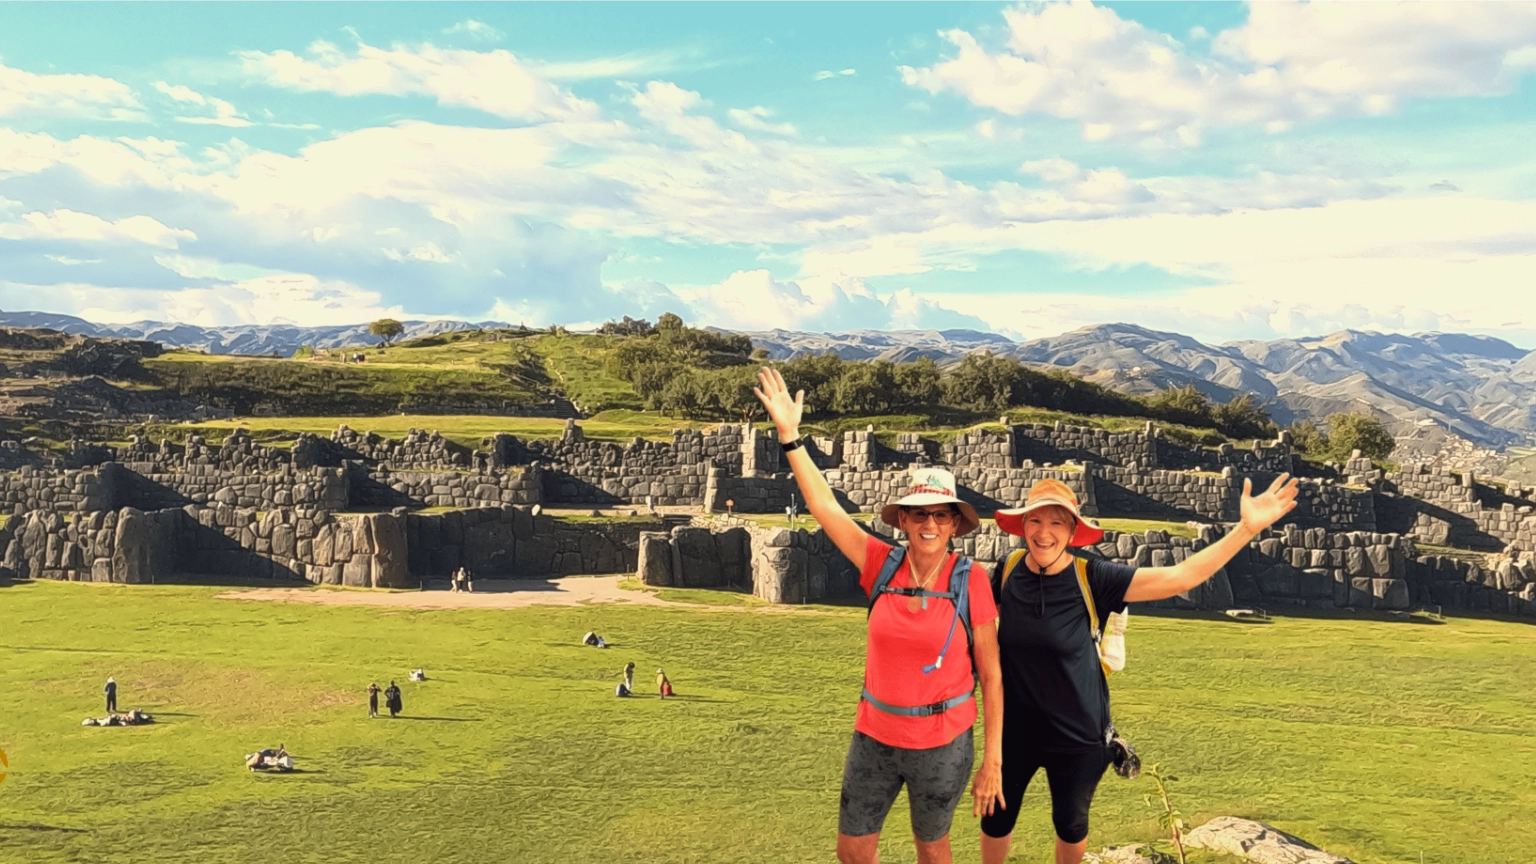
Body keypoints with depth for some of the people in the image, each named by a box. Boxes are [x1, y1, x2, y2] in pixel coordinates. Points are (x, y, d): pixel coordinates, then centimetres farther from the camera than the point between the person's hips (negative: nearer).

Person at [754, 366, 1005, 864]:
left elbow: (991, 675, -8)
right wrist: (789, 435, -11)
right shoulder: (883, 565, -6)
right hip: (874, 737, 3)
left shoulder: (971, 581, -13)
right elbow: (824, 506, -7)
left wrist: (992, 761, -8)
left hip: (943, 744, -3)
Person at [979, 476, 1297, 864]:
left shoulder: (1092, 578, -19)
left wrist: (1246, 529, -32)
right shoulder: (1007, 570, -12)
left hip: (1077, 730, -1)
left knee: (1071, 823, 20)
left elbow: (1178, 578, -26)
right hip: (1015, 726, 2)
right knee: (996, 817, 17)